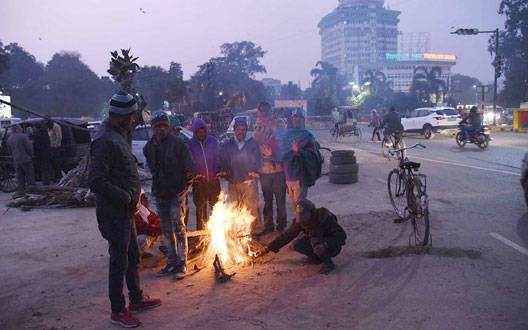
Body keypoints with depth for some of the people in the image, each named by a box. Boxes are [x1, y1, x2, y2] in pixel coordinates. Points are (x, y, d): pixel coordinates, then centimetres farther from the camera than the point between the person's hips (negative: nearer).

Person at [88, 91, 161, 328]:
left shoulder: (118, 136, 12)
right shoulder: (105, 141, -21)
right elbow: (96, 180, -28)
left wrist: (132, 197, 10)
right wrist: (127, 197, -21)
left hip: (125, 212, 10)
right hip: (114, 214, -10)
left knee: (132, 258, 21)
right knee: (119, 262, 3)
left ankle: (136, 299, 37)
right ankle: (118, 311, 18)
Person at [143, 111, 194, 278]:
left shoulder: (178, 143, -10)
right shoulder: (149, 147, 5)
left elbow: (190, 168, -7)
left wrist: (184, 186, -3)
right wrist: (157, 184, 14)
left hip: (176, 193, -5)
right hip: (160, 194, 5)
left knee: (179, 228, -3)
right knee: (167, 230, 12)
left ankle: (182, 264, 7)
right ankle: (172, 263, 23)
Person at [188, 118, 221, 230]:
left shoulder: (213, 141, 2)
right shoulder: (190, 144, -3)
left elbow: (218, 158, 7)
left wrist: (218, 172, -7)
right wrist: (193, 174, -14)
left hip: (213, 180, 1)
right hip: (199, 181, -1)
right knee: (200, 208, 7)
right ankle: (201, 231, 19)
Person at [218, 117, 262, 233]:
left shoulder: (252, 143, 9)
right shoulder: (227, 145, 14)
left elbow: (257, 159, 2)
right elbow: (222, 159, 9)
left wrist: (254, 171, -16)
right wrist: (223, 170, -10)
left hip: (249, 181, -3)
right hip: (233, 182, 3)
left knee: (251, 207, -8)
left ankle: (255, 229, 1)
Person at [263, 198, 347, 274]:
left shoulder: (325, 218, -28)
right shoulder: (300, 221, -12)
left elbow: (342, 235, -26)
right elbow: (287, 235, -4)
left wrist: (326, 244, -40)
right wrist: (270, 247, -6)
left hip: (332, 247, -6)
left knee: (315, 241, -35)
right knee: (297, 244, -17)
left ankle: (328, 264, -12)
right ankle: (316, 258, 5)